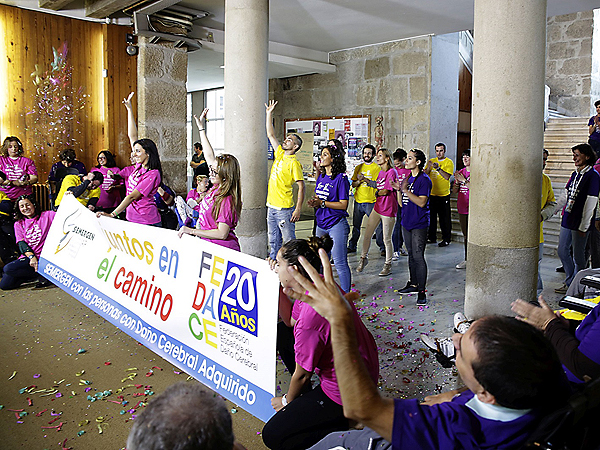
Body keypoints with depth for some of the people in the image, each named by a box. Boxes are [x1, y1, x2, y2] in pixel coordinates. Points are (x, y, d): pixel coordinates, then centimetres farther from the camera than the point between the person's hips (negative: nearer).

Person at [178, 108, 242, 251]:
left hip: (224, 250, -8)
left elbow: (222, 234, -25)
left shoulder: (227, 200, -21)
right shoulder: (216, 188, 3)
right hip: (209, 245, 8)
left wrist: (192, 231, -21)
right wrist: (201, 128, 18)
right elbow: (210, 157, 13)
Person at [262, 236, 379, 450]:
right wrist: (277, 286, -2)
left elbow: (302, 374, -18)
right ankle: (306, 397, 28)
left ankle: (348, 422, 1)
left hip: (346, 394, -9)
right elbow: (291, 320, 11)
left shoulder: (312, 315, -34)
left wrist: (287, 401, 3)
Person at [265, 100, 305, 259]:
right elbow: (271, 134, 18)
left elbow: (301, 186, -15)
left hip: (284, 209, -8)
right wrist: (269, 114, 14)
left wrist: (298, 209, -21)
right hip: (271, 206, 8)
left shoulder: (294, 163, -11)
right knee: (274, 242, 16)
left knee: (289, 242, -2)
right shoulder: (280, 154, 10)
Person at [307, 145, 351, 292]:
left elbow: (343, 204, -14)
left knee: (340, 263, -4)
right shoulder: (321, 177, 11)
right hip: (321, 224, 8)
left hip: (336, 224, -8)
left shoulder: (341, 178, -11)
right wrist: (313, 202, -3)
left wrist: (322, 203, -20)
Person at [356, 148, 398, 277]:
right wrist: (364, 179, 16)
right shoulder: (381, 172, 12)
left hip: (388, 210, -7)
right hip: (377, 207, 8)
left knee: (387, 240, 2)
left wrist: (376, 193, 1)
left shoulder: (392, 172, -14)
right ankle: (364, 258, 27)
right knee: (367, 235, 8)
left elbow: (385, 191, -17)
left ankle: (388, 265, 17)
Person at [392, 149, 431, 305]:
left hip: (419, 224, -8)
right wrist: (398, 190, -2)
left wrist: (406, 190, -24)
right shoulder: (408, 179, 14)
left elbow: (422, 202, -21)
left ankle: (421, 291, -3)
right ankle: (413, 284, 28)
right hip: (407, 222, 8)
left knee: (418, 257, -9)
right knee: (411, 255, 16)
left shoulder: (424, 179, -11)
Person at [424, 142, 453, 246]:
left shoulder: (449, 162, -3)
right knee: (431, 217, 12)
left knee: (444, 218, -1)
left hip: (443, 195, -5)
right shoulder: (431, 161, 10)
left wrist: (438, 168, -25)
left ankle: (446, 239, 8)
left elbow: (447, 177, -15)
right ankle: (432, 237, 23)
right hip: (432, 194, 5)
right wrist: (428, 167, -14)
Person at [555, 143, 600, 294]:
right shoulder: (575, 174, 12)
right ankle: (569, 282, 27)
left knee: (578, 257, 3)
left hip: (579, 224, -8)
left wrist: (584, 226, -16)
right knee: (562, 252, 12)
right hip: (567, 220, 8)